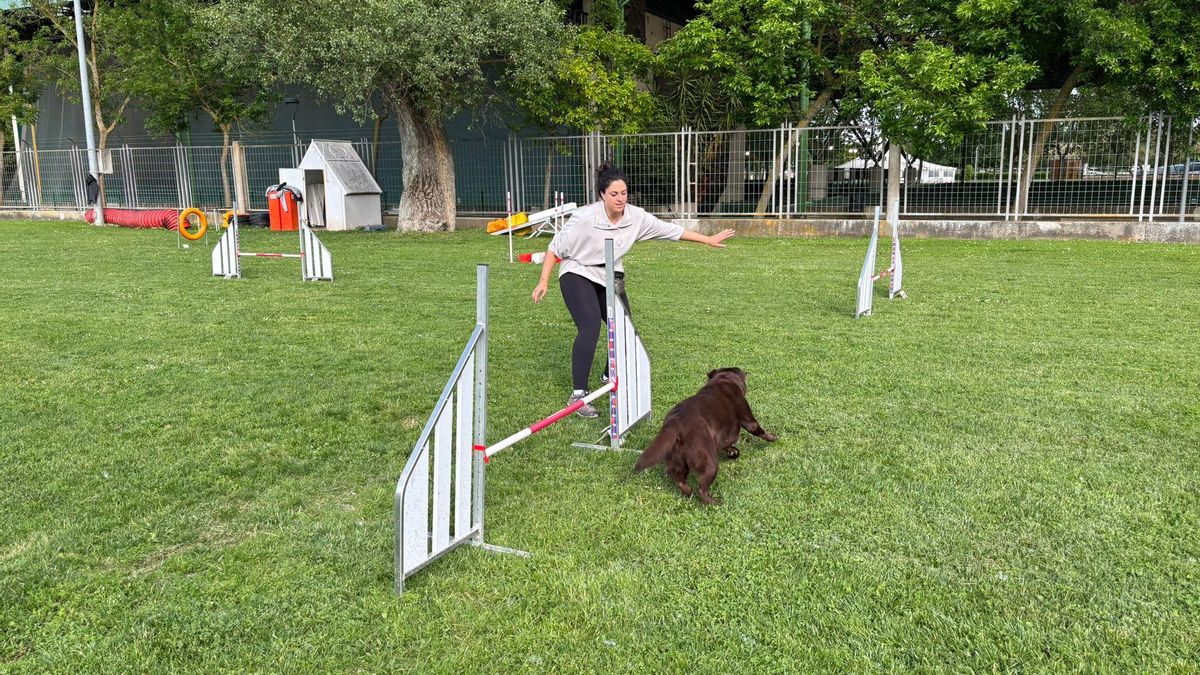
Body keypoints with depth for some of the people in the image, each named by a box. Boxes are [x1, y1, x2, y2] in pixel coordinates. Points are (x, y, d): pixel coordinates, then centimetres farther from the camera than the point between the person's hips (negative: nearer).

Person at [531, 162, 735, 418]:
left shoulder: (636, 217, -11)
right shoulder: (585, 217, -25)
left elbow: (670, 230, 1)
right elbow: (556, 247, -14)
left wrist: (708, 240, 7)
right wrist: (544, 281, -17)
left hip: (611, 277, 6)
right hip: (578, 274, -6)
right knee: (590, 328, -26)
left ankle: (611, 377, 36)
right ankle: (577, 395, -22)